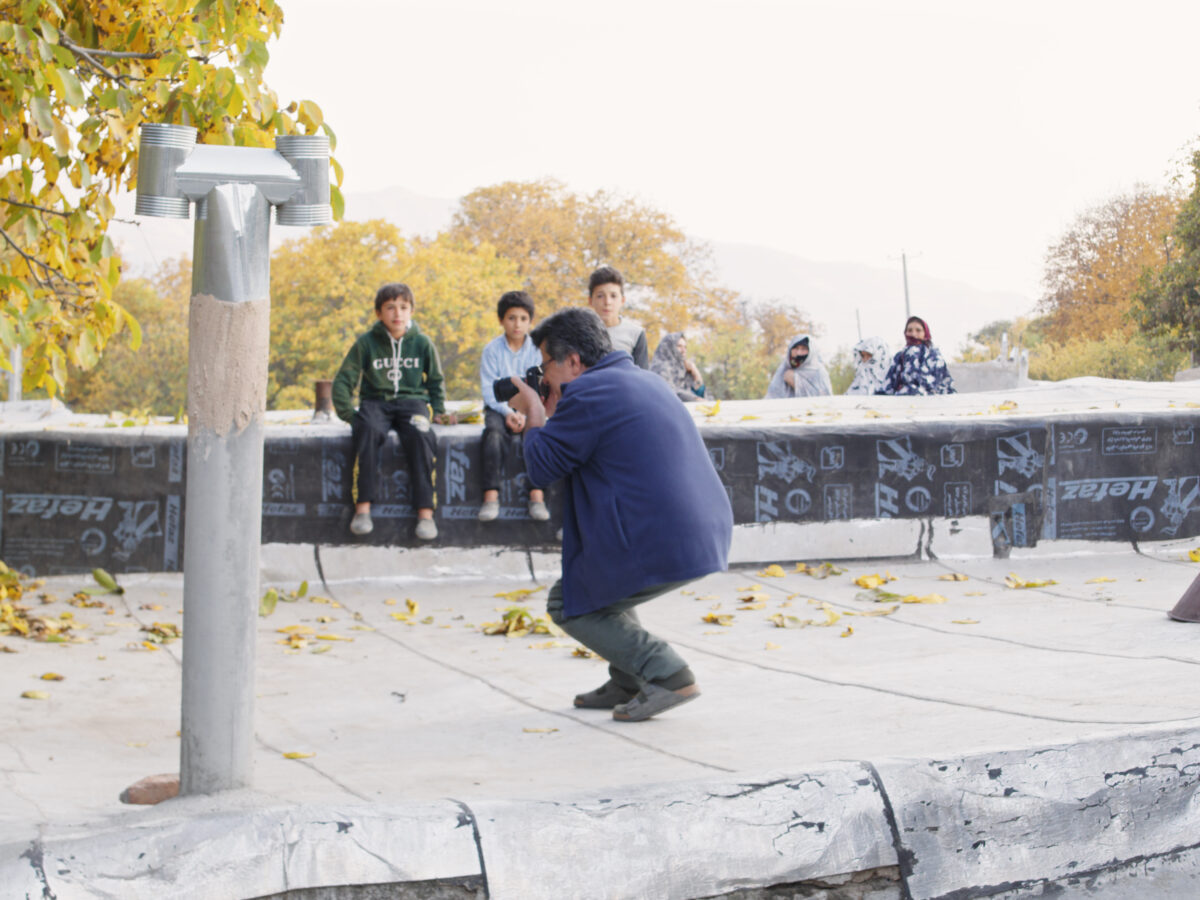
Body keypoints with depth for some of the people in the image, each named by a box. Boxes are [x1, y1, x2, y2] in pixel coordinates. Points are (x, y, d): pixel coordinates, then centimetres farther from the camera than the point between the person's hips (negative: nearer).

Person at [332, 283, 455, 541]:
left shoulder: (422, 343, 8)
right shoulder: (366, 343, 4)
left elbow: (435, 381, 21)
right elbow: (343, 380, 7)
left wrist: (439, 411, 8)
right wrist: (348, 413, -5)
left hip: (412, 401, 0)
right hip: (376, 401, 0)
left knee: (420, 436, -34)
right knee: (368, 430, -36)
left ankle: (425, 511, -34)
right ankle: (363, 505, -35)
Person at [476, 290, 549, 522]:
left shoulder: (537, 350, 3)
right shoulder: (492, 350, 2)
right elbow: (489, 389, -3)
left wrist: (525, 414, -19)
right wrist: (507, 412, -18)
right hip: (498, 407, 0)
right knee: (494, 432, -32)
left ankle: (537, 495, -33)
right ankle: (491, 496, -38)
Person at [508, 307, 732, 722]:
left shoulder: (587, 394, -10)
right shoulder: (645, 380, 19)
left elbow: (541, 468, -4)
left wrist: (534, 411, 11)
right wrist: (553, 410, 24)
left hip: (661, 548, -9)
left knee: (568, 605, 11)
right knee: (598, 573, 31)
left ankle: (668, 675, -3)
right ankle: (627, 682, 25)